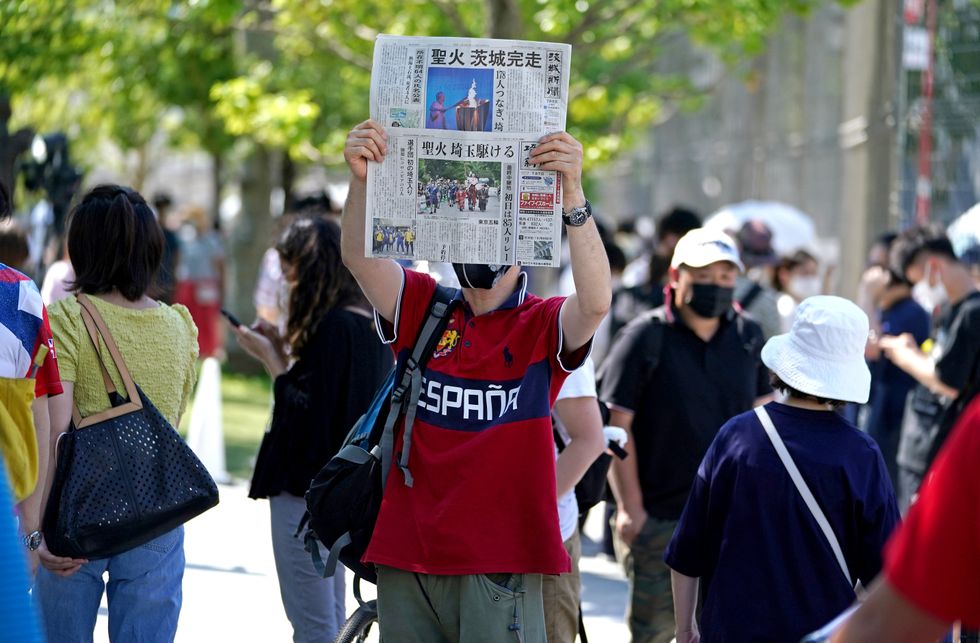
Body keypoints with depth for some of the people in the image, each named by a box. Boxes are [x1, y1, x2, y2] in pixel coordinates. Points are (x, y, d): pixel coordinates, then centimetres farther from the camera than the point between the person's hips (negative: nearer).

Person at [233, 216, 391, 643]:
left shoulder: (334, 327, -19)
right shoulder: (369, 323, 10)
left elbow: (306, 413, -22)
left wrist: (272, 359, -12)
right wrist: (284, 352, 8)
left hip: (307, 490, -10)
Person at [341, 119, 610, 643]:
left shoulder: (544, 326, 0)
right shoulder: (422, 307, 8)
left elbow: (596, 301, -22)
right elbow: (359, 258, -8)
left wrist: (572, 192, -35)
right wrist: (361, 180, -28)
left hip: (502, 561, -3)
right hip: (405, 559, 3)